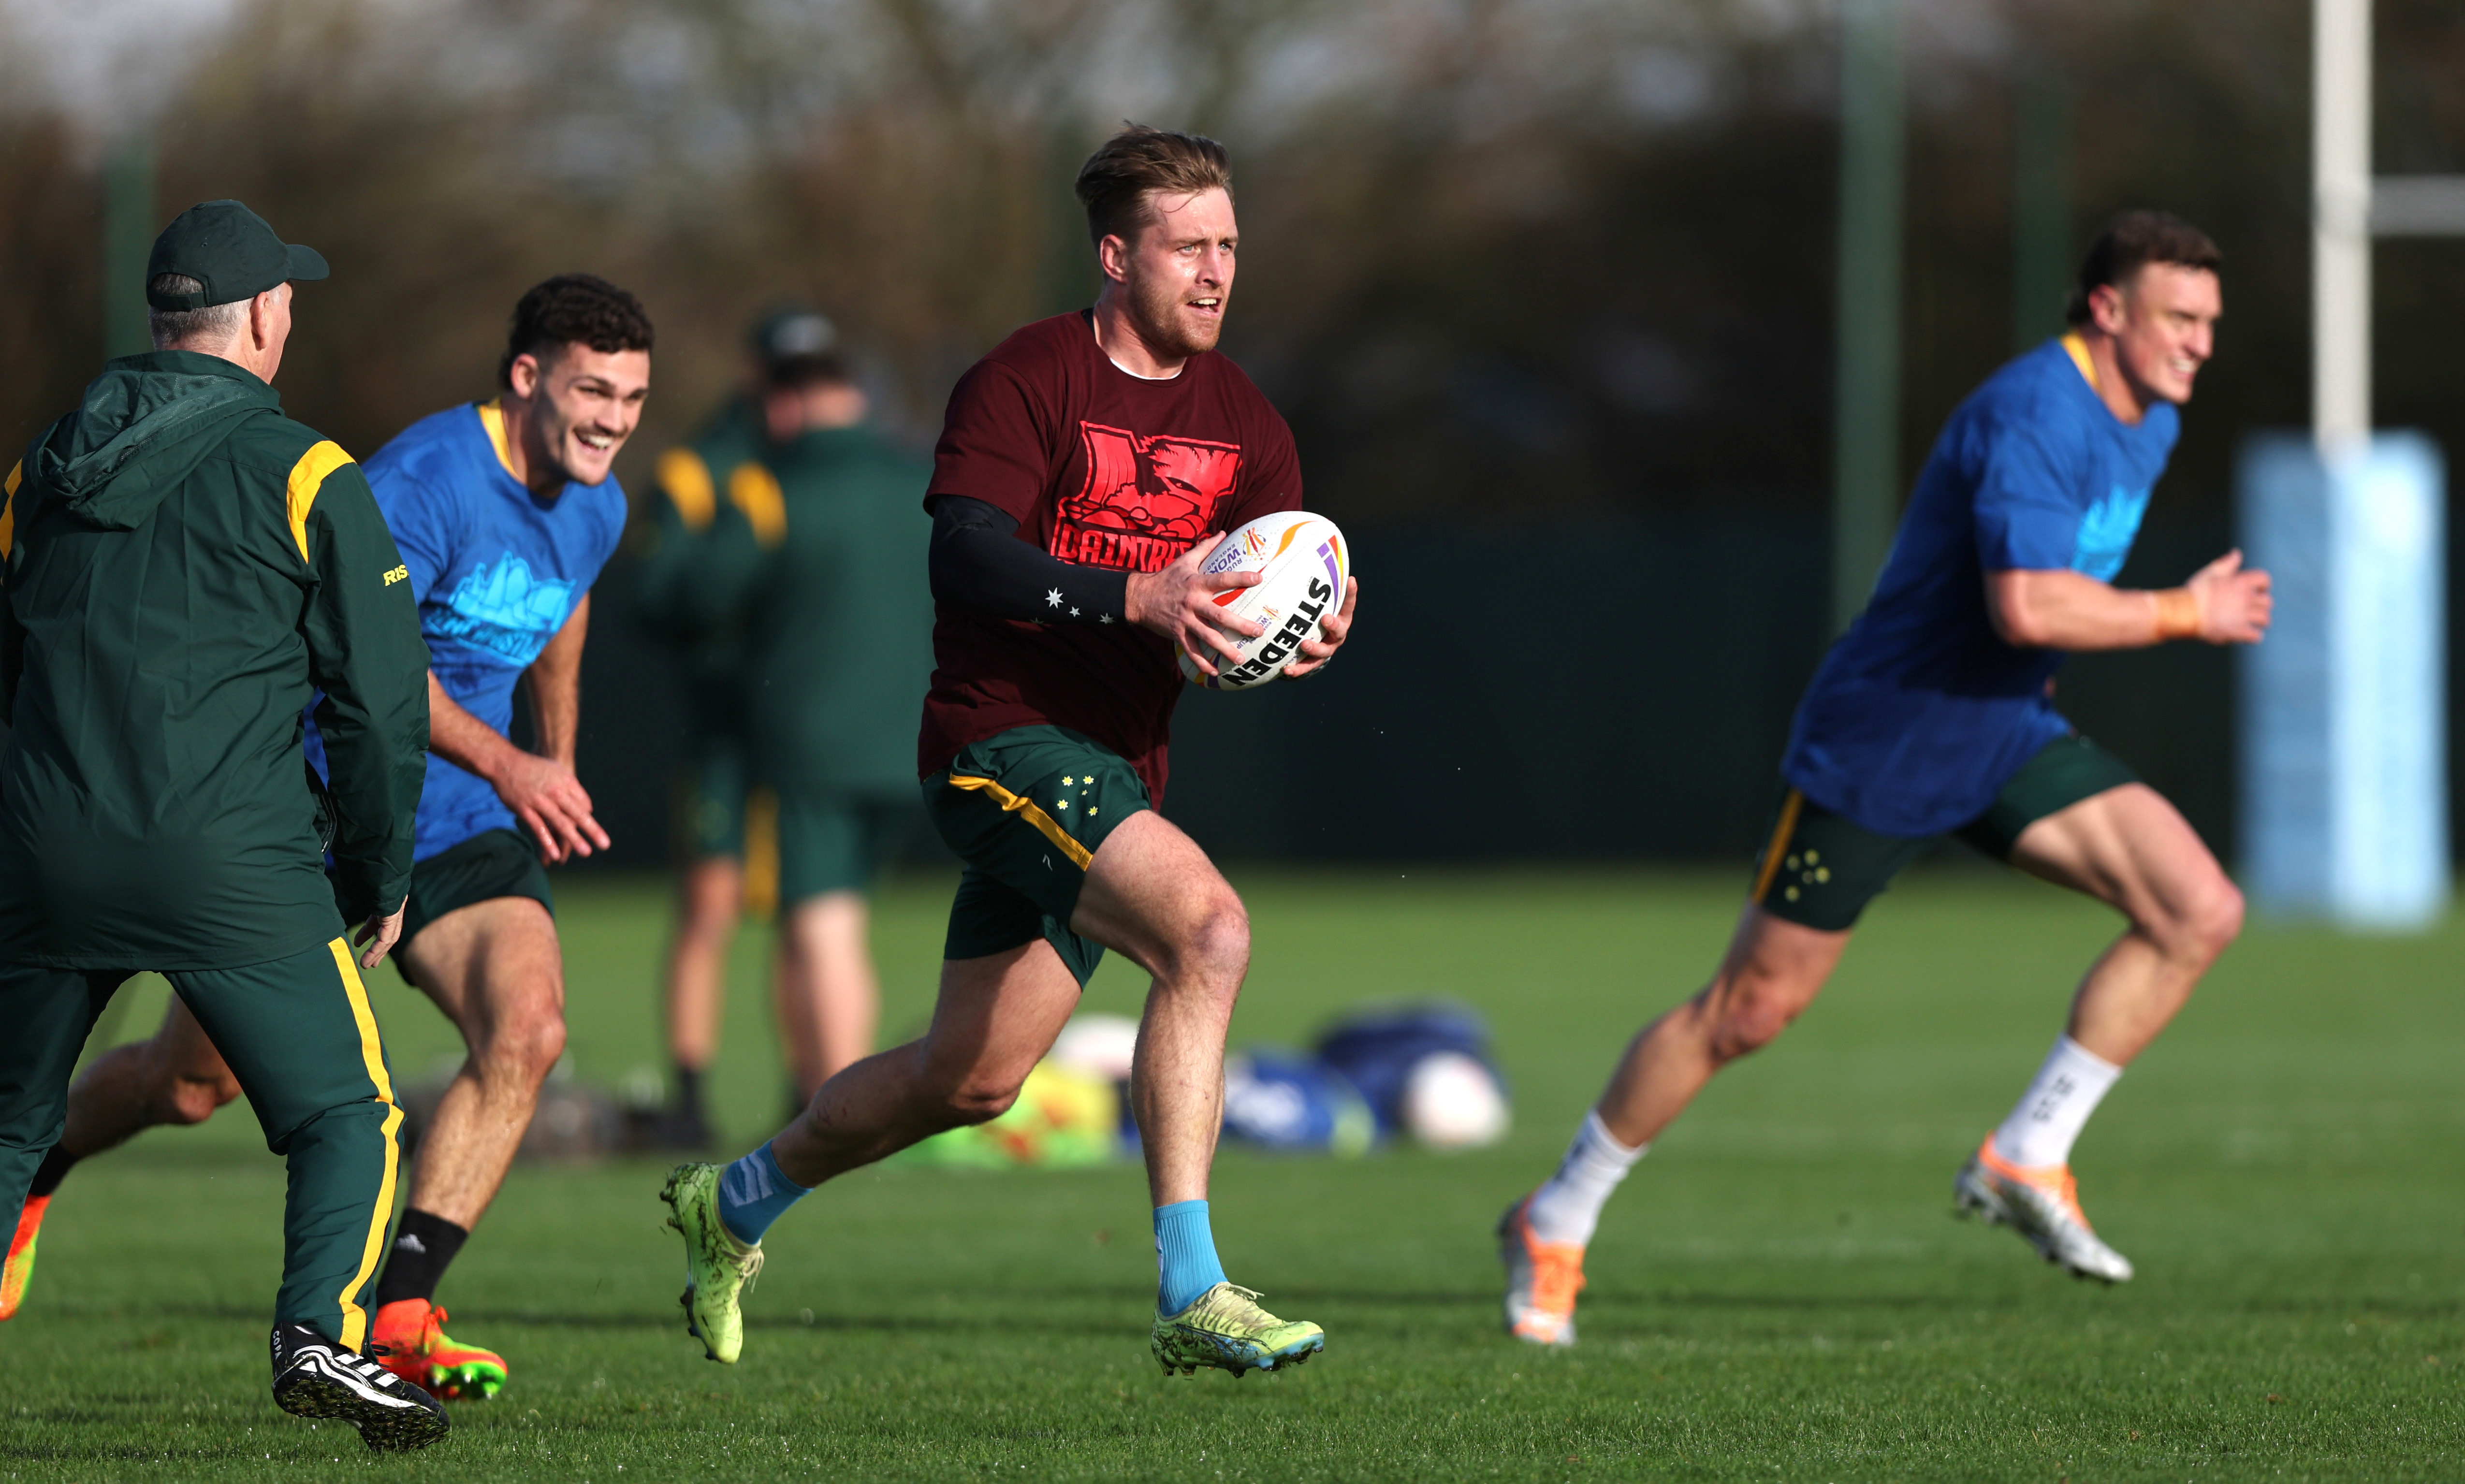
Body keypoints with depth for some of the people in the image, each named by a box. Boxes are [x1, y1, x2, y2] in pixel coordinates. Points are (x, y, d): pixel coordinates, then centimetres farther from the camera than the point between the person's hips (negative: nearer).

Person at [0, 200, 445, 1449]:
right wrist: (378, 880, 9)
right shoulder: (301, 474, -3)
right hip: (234, 865, -4)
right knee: (345, 1115, 6)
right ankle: (318, 1334, -15)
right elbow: (383, 697, -3)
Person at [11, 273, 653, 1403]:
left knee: (528, 1028, -22)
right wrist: (504, 767, -39)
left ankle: (398, 1318, -19)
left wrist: (558, 764, 32)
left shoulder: (594, 509, 3)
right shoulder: (422, 479, -23)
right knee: (193, 1082, 7)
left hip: (464, 830, 6)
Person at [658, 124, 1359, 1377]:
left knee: (969, 1082, 15)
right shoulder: (1026, 380, -9)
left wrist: (1312, 634, -18)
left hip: (1114, 770, 8)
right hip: (1005, 741, -8)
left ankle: (734, 1205, 40)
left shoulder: (1244, 425, 11)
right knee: (1208, 928, -29)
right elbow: (968, 559, -20)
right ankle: (1189, 1294, -28)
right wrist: (1139, 598, -32)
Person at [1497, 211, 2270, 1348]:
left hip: (2005, 734, 8)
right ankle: (1555, 1224, 17)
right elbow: (2025, 605, -35)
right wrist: (2185, 616, -26)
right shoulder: (2034, 412, -23)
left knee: (2200, 913, -10)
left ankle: (2026, 1160, -1)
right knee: (1749, 1010, 0)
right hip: (1878, 744, -8)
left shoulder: (2147, 422, 7)